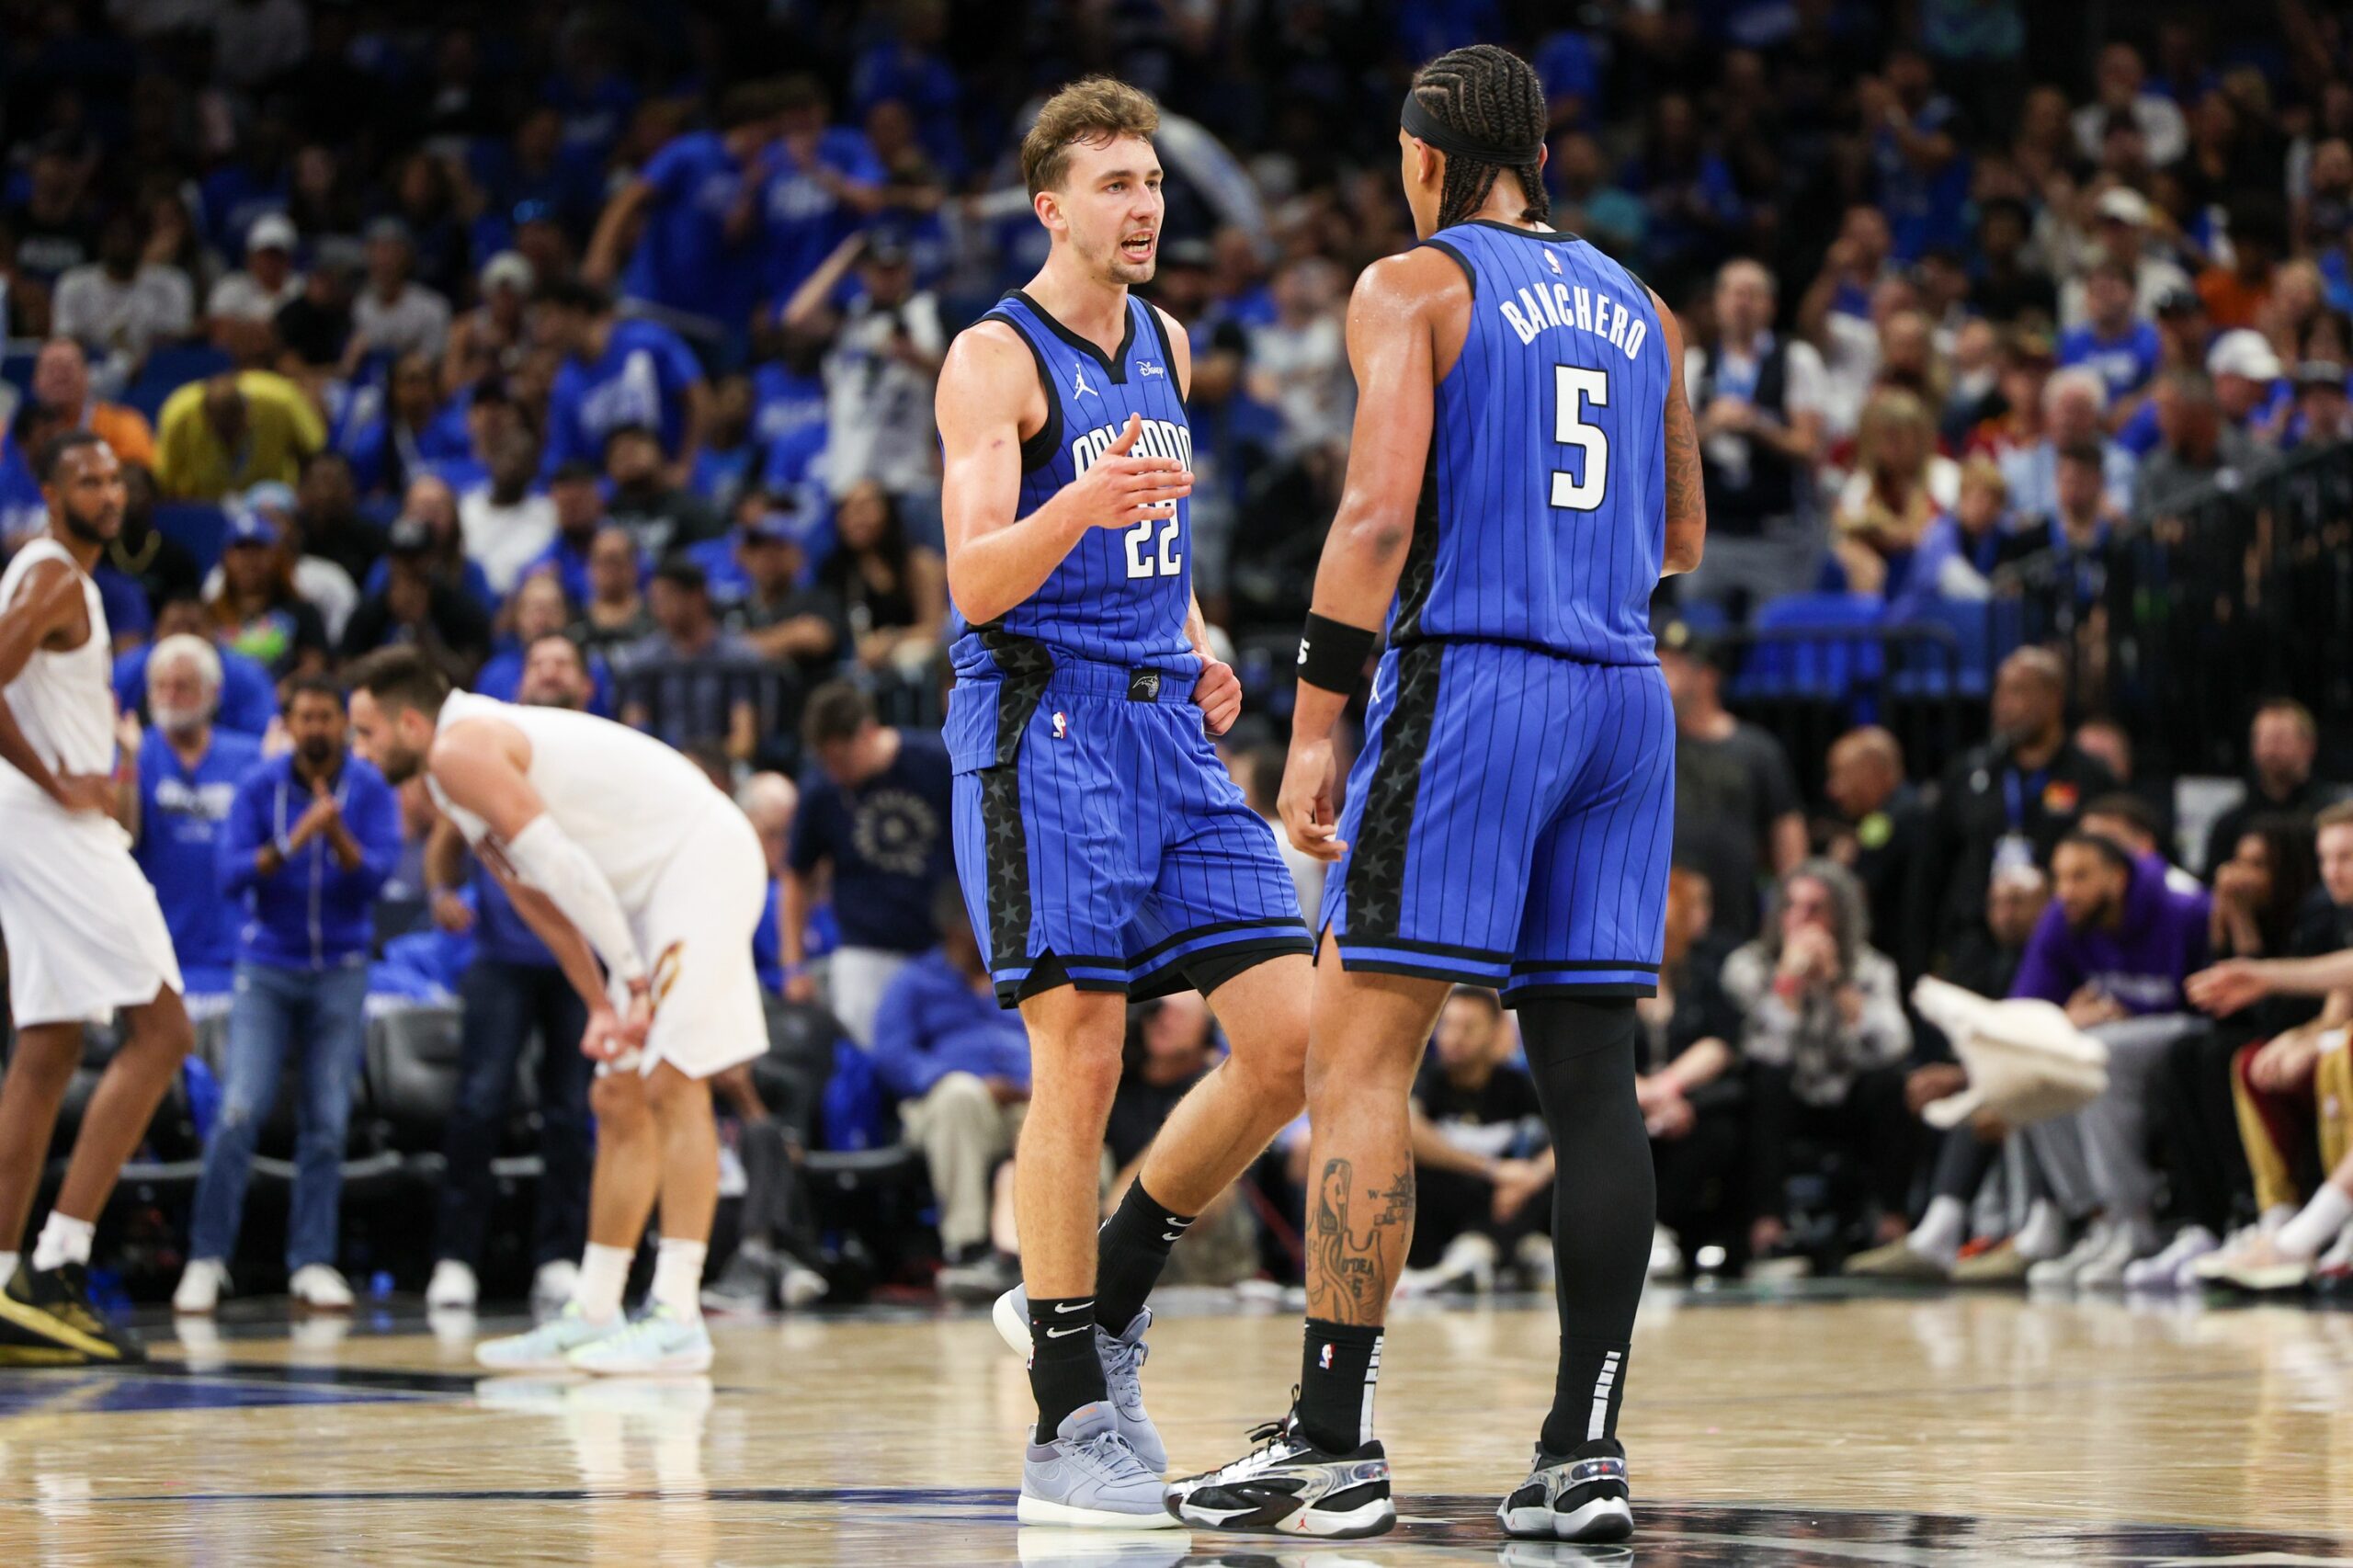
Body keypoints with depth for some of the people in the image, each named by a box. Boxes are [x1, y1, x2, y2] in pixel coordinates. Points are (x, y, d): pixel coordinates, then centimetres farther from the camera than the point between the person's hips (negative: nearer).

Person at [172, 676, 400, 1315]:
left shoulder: (370, 790, -1)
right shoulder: (258, 788, -1)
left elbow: (376, 875, -12)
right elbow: (232, 875, -10)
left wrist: (338, 837, -30)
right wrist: (293, 842, -24)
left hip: (340, 971, 1)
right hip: (266, 968, -1)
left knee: (326, 1123, -3)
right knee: (238, 1113, -11)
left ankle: (312, 1263, 3)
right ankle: (207, 1259, -4)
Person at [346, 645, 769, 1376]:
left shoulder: (461, 749, -14)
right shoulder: (459, 769, 18)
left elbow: (563, 867, -21)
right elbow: (538, 895, 22)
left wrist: (634, 980, -21)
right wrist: (603, 1006, 16)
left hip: (700, 858, -11)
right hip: (660, 885, 11)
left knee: (672, 1084, -16)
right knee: (619, 1102, 11)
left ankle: (678, 1316, -19)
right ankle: (593, 1314, 14)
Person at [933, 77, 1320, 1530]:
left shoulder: (1165, 346, 16)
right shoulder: (996, 358, -7)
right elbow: (977, 582, -17)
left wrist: (1195, 641, 13)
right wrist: (1080, 508, -36)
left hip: (1170, 730, 7)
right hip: (1044, 724, -7)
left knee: (1292, 1038, -2)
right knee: (1081, 1059, -11)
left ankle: (1105, 1296, 16)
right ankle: (1071, 1425, -5)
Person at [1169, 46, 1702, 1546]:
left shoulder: (1413, 286, -1)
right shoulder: (1637, 308, 17)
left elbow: (1380, 509, -13)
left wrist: (1315, 722, -12)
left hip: (1471, 680, -6)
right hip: (1624, 693, 6)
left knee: (1359, 1059, -3)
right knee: (1590, 1073, 5)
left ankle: (1335, 1445, -7)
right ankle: (1586, 1451, 2)